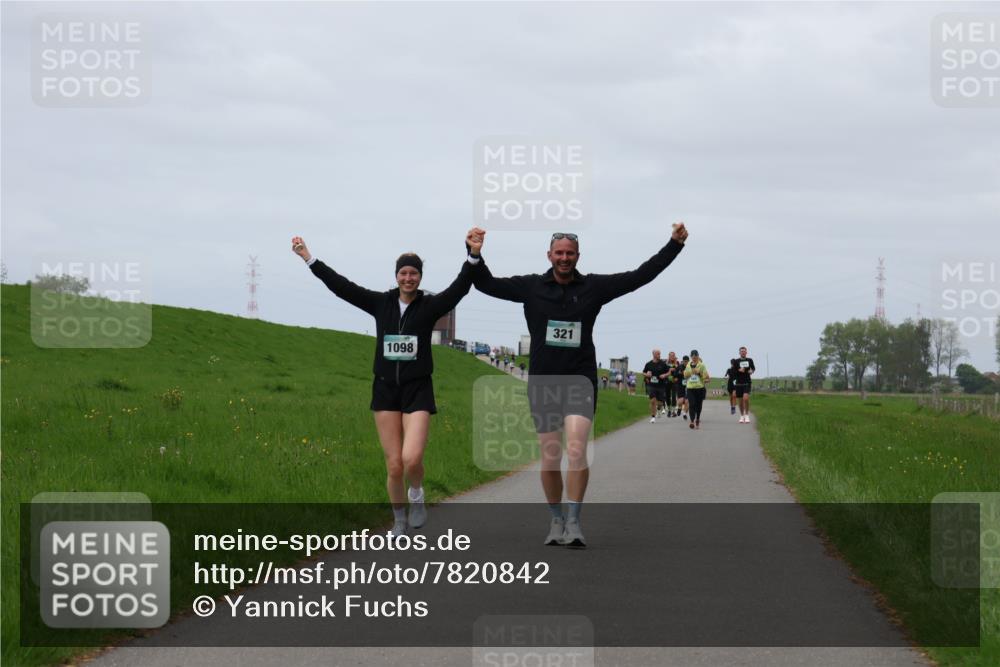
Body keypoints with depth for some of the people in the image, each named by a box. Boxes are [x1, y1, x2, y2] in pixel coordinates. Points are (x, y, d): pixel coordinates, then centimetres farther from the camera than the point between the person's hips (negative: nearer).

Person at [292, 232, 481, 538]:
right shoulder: (381, 303, 5)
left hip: (417, 390, -2)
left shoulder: (430, 306, -2)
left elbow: (459, 287, -17)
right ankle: (398, 520, 21)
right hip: (386, 389, 2)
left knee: (412, 459, -20)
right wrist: (309, 259, -3)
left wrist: (473, 258, -34)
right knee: (394, 466, 1)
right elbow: (341, 286, 3)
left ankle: (416, 495, 13)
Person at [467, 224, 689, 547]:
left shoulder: (594, 287, 4)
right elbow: (486, 284, 8)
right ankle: (556, 520, 20)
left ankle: (573, 522, -13)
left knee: (576, 450, -18)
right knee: (549, 459, 4)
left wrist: (674, 245, 1)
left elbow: (640, 276, 6)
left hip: (580, 380, -1)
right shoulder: (531, 287, 5)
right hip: (543, 383, 1)